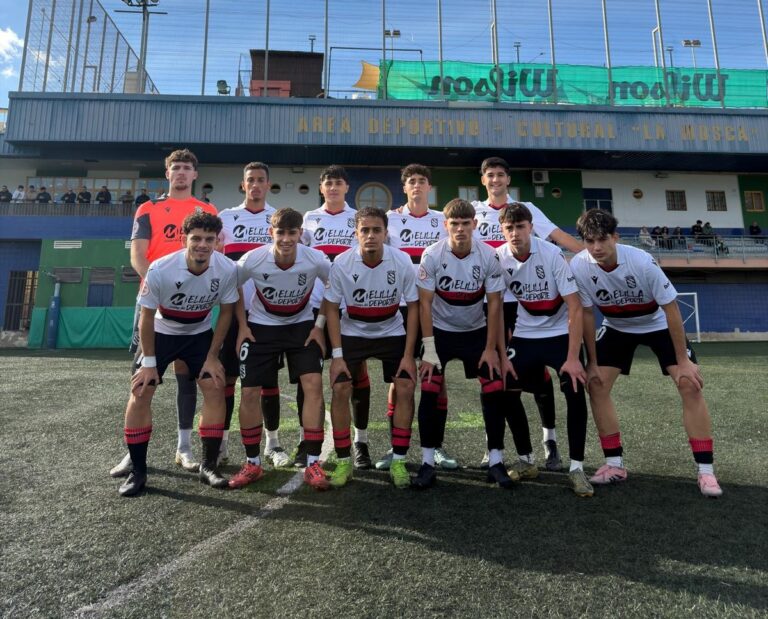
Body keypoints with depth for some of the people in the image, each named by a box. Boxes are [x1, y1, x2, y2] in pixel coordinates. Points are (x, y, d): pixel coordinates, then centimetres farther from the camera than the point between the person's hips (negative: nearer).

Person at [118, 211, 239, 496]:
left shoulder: (227, 269, -24)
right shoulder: (160, 270, -29)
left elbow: (225, 312, -10)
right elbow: (147, 316, -15)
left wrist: (212, 357, -9)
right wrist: (149, 361, -11)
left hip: (200, 334, 2)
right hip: (162, 333, -1)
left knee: (215, 388, -9)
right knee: (140, 392, -9)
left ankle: (208, 466, 5)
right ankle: (138, 471, 7)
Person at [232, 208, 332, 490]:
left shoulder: (316, 259, -23)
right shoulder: (252, 260, -22)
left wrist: (320, 325, -7)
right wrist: (242, 325, -3)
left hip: (302, 326, 0)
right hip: (261, 327, 1)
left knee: (313, 385, -15)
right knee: (250, 392, -3)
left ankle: (313, 465, -3)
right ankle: (252, 464, 16)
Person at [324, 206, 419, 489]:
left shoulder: (402, 261, -17)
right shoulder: (341, 263, -18)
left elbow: (413, 307, -8)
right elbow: (331, 309, -9)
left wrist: (408, 355, -11)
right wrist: (337, 355, -14)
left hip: (392, 333, 1)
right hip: (352, 333, 0)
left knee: (405, 388, -11)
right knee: (340, 390, -11)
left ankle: (398, 461, 5)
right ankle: (343, 462, 6)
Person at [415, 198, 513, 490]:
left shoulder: (489, 256, -15)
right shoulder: (432, 255, -17)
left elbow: (494, 303, -8)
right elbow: (425, 303, -13)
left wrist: (490, 348, -10)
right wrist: (429, 349, -16)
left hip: (476, 331, 1)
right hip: (440, 331, -1)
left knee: (494, 389, -7)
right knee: (429, 391, -11)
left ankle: (496, 461, 8)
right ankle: (427, 462, 3)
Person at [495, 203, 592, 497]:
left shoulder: (552, 254, -19)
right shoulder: (498, 258, -11)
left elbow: (575, 308, -18)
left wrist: (573, 357, -23)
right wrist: (502, 356, -6)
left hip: (561, 333, -3)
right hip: (524, 336, 3)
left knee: (575, 391, -19)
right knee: (507, 392, -4)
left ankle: (577, 467, -3)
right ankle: (525, 460, 16)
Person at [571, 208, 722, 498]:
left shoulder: (642, 262, -32)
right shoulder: (579, 266, -25)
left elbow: (670, 308, -22)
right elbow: (586, 314, -12)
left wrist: (683, 361, -18)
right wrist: (592, 363, -9)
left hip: (658, 324, -2)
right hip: (617, 328, 3)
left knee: (690, 384, -14)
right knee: (596, 385, -8)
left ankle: (705, 471, 1)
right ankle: (615, 465, 7)